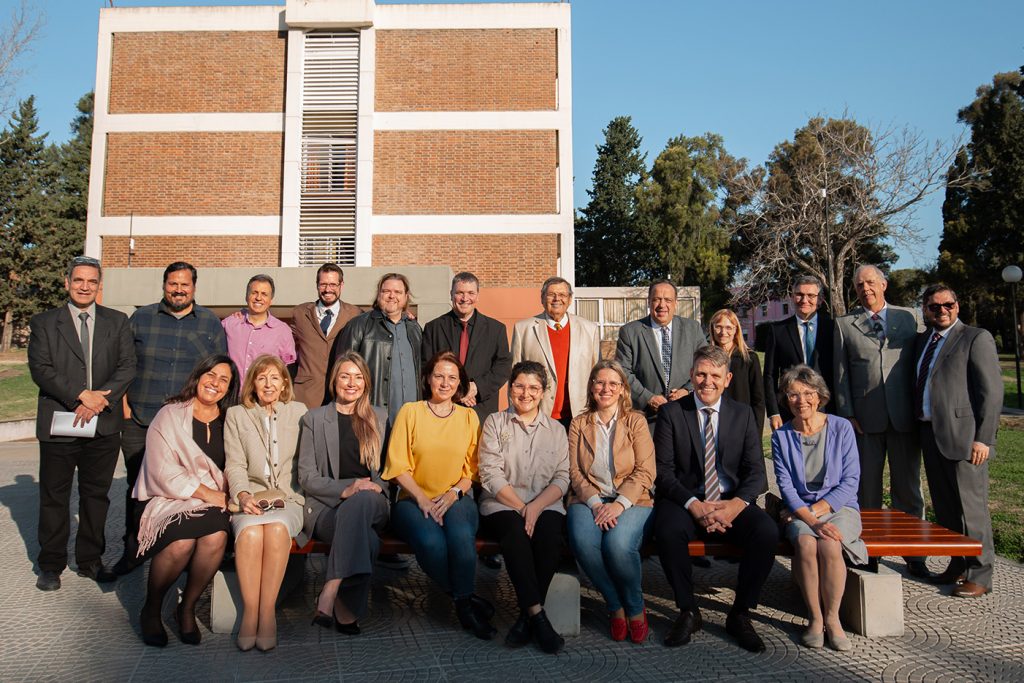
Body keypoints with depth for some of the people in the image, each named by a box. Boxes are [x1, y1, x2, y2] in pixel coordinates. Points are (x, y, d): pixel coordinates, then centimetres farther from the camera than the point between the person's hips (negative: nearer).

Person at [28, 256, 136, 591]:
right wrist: (80, 395, -16)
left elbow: (127, 367, 0)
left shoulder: (117, 321, 8)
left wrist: (99, 401, -13)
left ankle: (90, 560, 23)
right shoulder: (44, 322, 4)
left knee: (96, 494, 10)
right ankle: (51, 564, 21)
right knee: (54, 497, 8)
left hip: (104, 425, 1)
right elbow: (40, 369, -5)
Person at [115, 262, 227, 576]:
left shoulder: (211, 323, 6)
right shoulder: (140, 318, 8)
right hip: (141, 420, 1)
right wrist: (124, 403, 1)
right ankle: (134, 548, 23)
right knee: (138, 485, 8)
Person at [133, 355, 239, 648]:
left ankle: (187, 608, -6)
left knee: (216, 536, -31)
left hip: (213, 502, 2)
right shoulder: (170, 416, 4)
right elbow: (164, 472, -5)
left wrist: (225, 493, -11)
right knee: (181, 542, -32)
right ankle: (151, 610, -2)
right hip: (171, 499, -2)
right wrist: (205, 492, -12)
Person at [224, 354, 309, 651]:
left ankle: (267, 613, -27)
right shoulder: (236, 415, 15)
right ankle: (250, 613, -24)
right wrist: (243, 494, -13)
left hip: (289, 497, 0)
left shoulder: (298, 412, 16)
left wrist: (284, 495, -4)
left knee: (277, 528, -34)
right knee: (250, 532, -33)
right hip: (250, 497, 0)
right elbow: (235, 465, 6)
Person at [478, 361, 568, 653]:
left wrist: (536, 506, -13)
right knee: (516, 531, -35)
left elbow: (562, 478, 5)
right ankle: (538, 616, -30)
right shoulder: (495, 423, 9)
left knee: (550, 536, -32)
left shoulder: (556, 429, 15)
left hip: (545, 505, 2)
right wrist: (520, 507, -12)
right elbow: (491, 473, -2)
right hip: (502, 504, -1)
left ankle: (526, 618, -21)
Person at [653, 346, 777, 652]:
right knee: (668, 530, -33)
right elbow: (663, 471, -5)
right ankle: (688, 611, -9)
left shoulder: (743, 414, 9)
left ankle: (740, 614, -5)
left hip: (732, 502, 2)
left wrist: (737, 504, -18)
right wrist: (694, 505, -21)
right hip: (685, 501, -2)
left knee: (767, 532, -27)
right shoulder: (671, 413, 2)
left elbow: (756, 471, 3)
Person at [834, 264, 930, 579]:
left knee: (908, 488, 9)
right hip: (865, 419, 0)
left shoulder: (909, 317, 9)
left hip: (904, 417, 1)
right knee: (867, 489, 6)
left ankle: (914, 554, 20)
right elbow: (840, 373, 4)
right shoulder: (845, 324, 7)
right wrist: (847, 414, -3)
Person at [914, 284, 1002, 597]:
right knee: (944, 507, 13)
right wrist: (920, 430, 9)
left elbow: (992, 391, -10)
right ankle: (957, 565, 26)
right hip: (930, 434, 7)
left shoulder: (976, 338, -5)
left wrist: (983, 438, -14)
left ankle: (979, 575, 10)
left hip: (963, 436, -7)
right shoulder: (921, 341, 16)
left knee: (971, 507, -1)